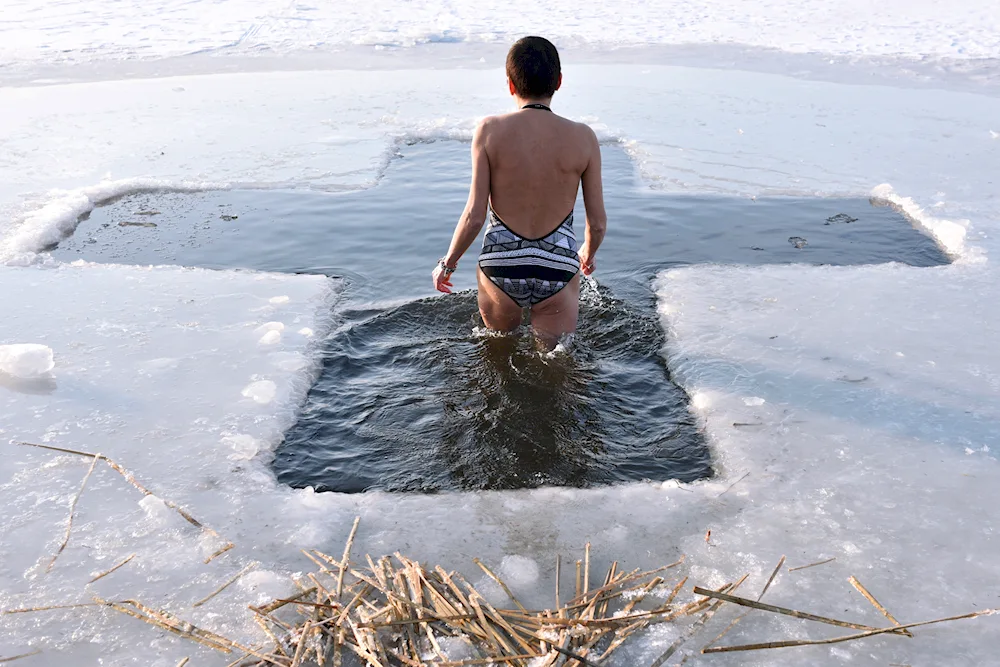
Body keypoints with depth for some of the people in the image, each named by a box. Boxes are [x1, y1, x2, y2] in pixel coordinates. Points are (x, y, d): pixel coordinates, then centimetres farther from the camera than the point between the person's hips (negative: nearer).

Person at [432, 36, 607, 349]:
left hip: (500, 266, 1)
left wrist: (447, 263, 7)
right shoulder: (582, 137, -5)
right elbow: (598, 222, 1)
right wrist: (588, 254, 23)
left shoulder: (491, 130, -8)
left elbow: (475, 215, -9)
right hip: (558, 269, 0)